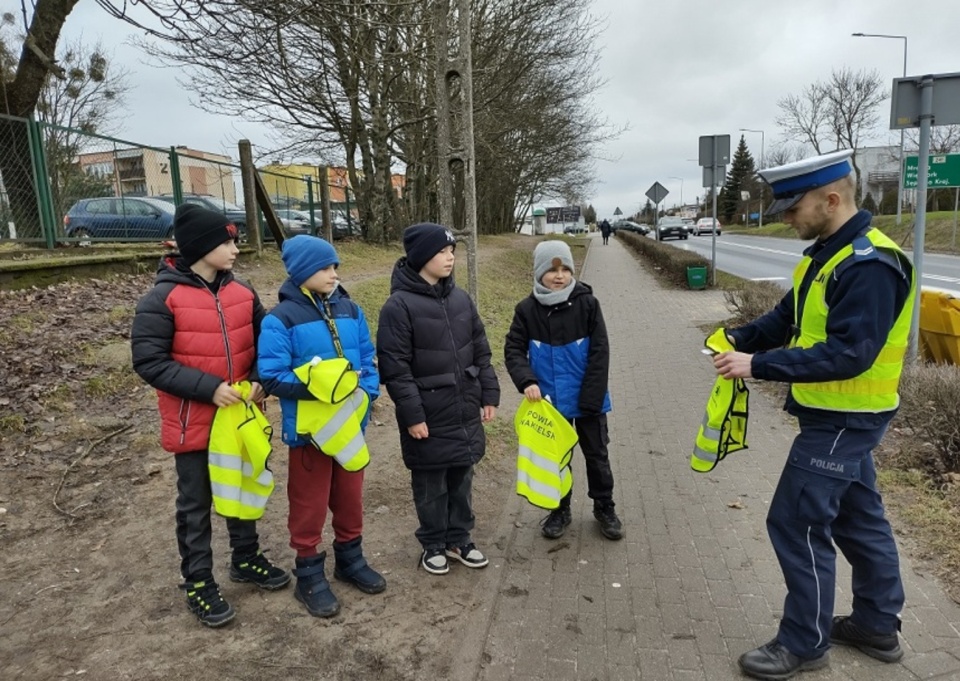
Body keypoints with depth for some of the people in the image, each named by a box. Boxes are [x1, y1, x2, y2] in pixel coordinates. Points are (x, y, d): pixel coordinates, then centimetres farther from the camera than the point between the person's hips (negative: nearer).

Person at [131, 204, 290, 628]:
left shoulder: (242, 292, 1)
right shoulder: (162, 299, -15)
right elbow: (148, 361, -17)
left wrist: (260, 380, -8)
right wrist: (208, 387, -23)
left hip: (242, 415, 5)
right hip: (194, 422, -5)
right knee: (195, 505, 10)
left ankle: (246, 559, 40)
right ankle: (197, 582, 26)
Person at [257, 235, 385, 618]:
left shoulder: (350, 310, 2)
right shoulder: (281, 320, -14)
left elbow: (369, 359, 7)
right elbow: (272, 377, -18)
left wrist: (366, 394, -9)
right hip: (308, 428, -5)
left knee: (350, 497, 19)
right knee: (309, 504, 9)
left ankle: (351, 559, 39)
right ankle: (309, 575, 28)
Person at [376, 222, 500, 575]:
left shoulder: (460, 298, 6)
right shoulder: (399, 305, -13)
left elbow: (480, 350, 12)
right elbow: (394, 367, -15)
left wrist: (489, 394, 8)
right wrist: (412, 415, -16)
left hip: (465, 411, 6)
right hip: (429, 415, -5)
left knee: (462, 479, 17)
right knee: (431, 484, 10)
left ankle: (459, 539, 35)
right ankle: (433, 545, 29)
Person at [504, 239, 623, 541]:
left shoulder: (587, 303, -11)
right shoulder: (527, 309, -7)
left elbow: (600, 353, -10)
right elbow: (513, 349, -4)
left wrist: (591, 398, -14)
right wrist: (526, 381, -21)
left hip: (587, 400, -1)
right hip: (550, 401, 1)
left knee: (597, 455, 15)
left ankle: (604, 508, 34)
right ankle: (560, 510, 33)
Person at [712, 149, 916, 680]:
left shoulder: (870, 265, -24)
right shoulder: (827, 253, 8)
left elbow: (847, 354, -29)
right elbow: (788, 317, 12)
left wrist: (758, 366, -29)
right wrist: (740, 339, -4)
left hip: (844, 420, -10)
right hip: (837, 415, 10)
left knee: (796, 523, -2)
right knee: (857, 518, 20)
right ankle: (877, 626, 37)